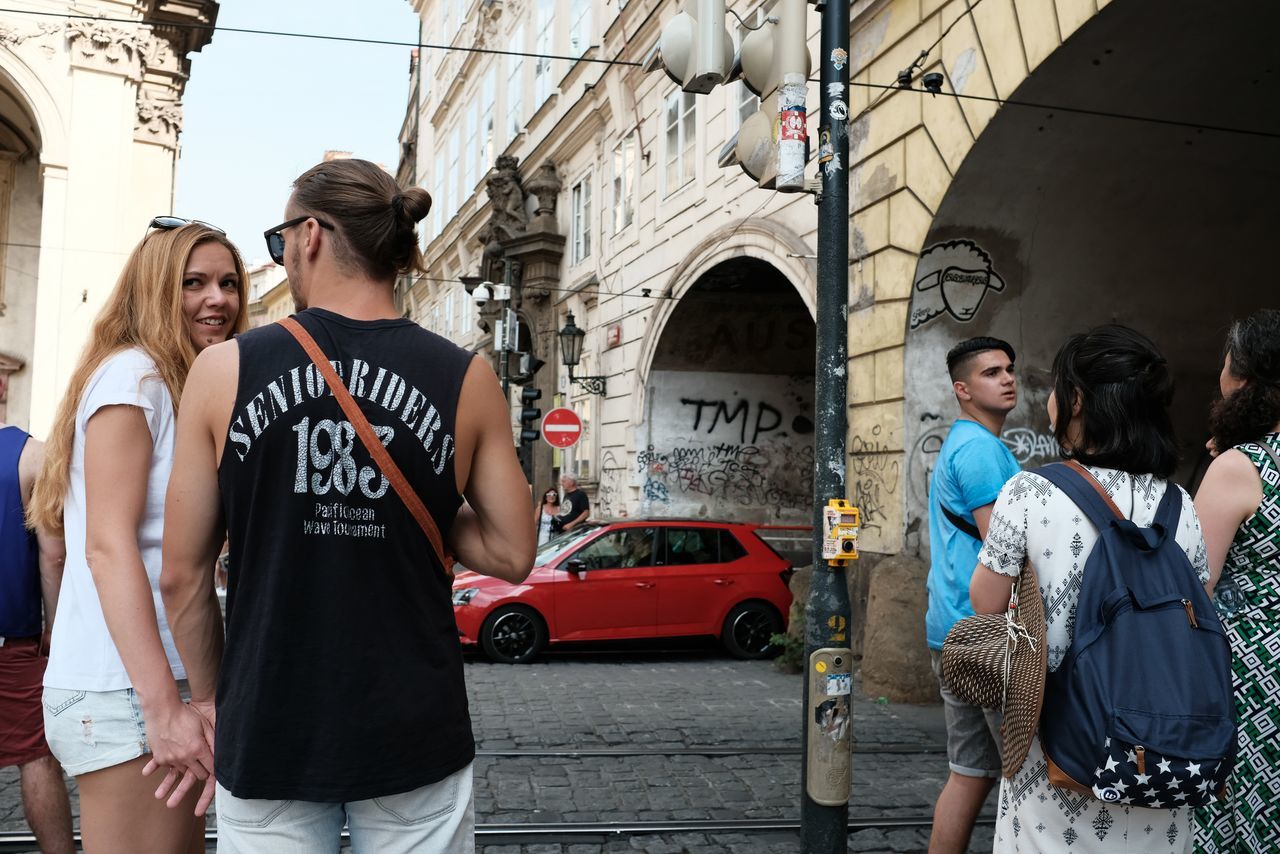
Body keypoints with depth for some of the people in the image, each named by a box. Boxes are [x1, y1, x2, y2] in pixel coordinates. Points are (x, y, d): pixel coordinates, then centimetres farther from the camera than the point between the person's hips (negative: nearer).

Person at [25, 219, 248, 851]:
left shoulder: (188, 390, 18)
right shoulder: (133, 373, -8)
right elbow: (108, 545, -17)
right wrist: (162, 706, -23)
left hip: (168, 678, 9)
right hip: (125, 691, -9)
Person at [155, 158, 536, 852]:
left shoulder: (225, 369, -6)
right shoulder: (467, 379, -5)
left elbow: (182, 573, -2)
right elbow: (513, 555, -2)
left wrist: (207, 701, 11)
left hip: (267, 736, 0)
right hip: (414, 739, 1)